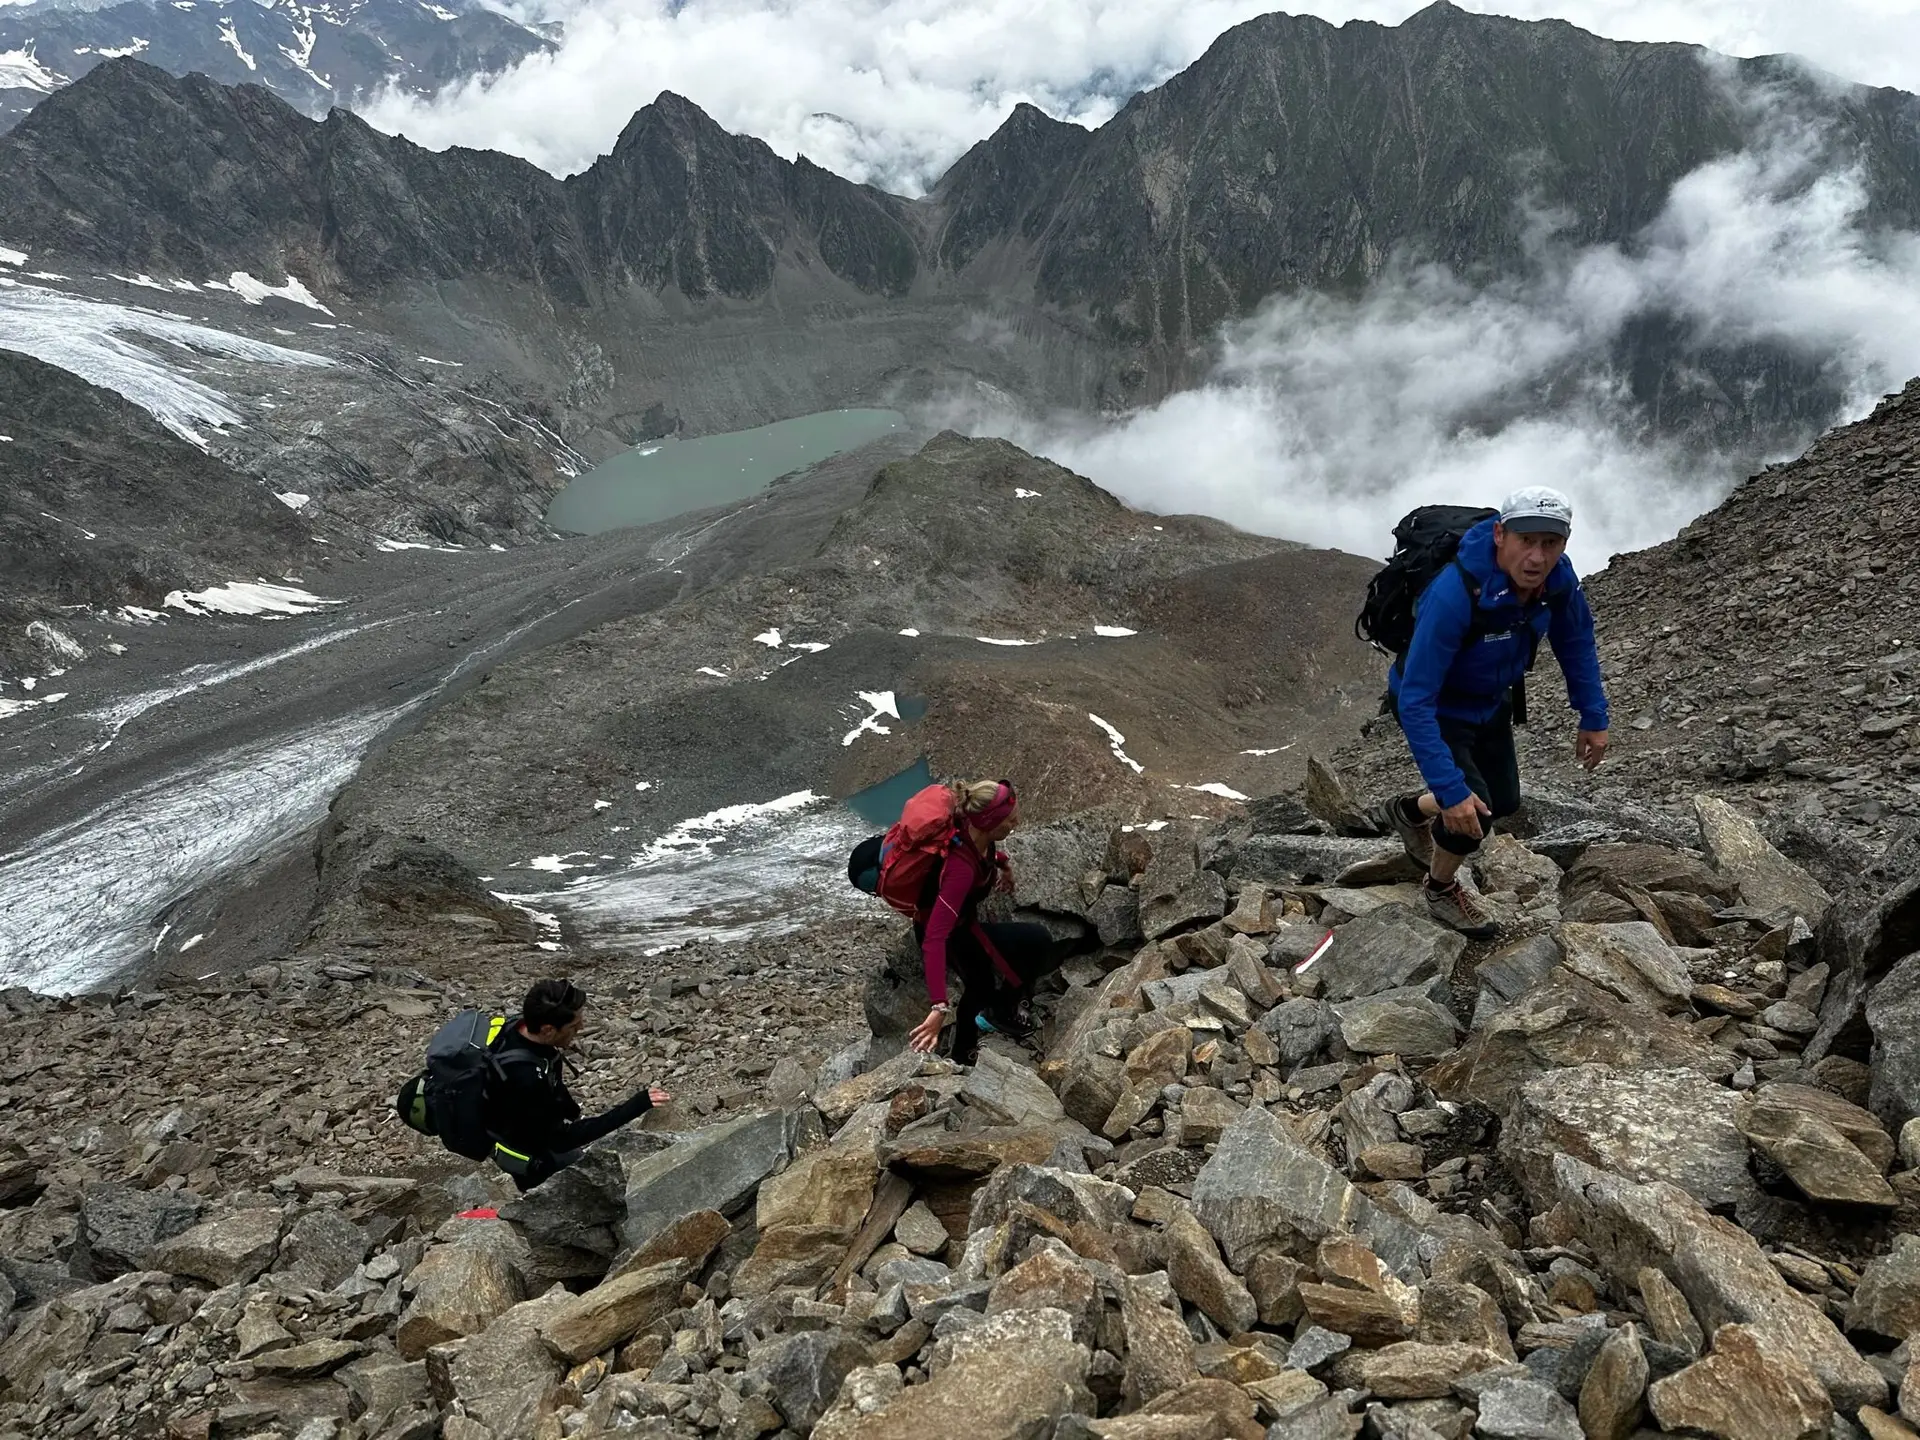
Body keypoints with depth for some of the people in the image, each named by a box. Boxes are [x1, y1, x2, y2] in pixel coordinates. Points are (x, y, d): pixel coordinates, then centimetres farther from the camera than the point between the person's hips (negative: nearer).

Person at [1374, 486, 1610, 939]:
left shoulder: (1558, 577, -22)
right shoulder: (1454, 593, -41)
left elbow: (1576, 641, 1)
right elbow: (1416, 701, -40)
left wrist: (1594, 718, 0)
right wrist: (1449, 790, -41)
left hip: (1491, 700, 7)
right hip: (1436, 708, -7)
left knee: (1503, 801, 16)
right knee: (1470, 809, -16)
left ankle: (1409, 813, 46)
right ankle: (1442, 889, 18)